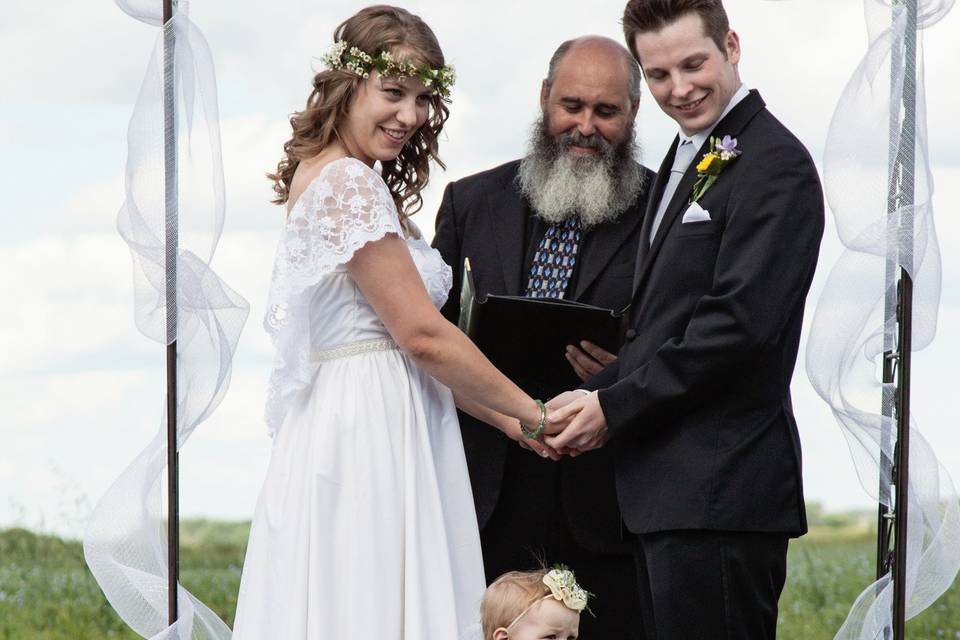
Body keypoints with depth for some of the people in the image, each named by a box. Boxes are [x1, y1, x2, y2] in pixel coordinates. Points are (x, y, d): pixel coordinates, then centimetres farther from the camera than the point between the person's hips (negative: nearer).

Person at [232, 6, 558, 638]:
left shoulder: (319, 177, 17)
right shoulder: (350, 184, -13)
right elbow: (421, 335, -14)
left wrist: (504, 417, 12)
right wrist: (533, 414, -5)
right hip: (373, 437, -10)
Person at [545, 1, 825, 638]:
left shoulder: (774, 165, -11)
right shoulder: (688, 157, 20)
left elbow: (740, 324, -19)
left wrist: (614, 407, -15)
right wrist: (596, 396, 4)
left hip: (718, 489, -10)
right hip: (668, 489, 10)